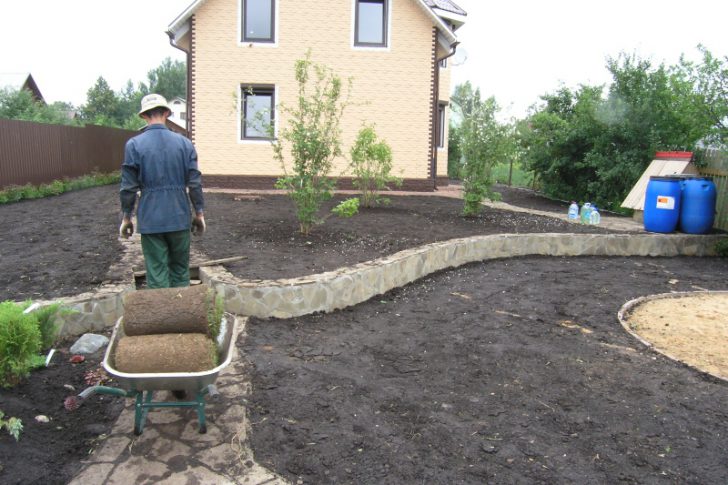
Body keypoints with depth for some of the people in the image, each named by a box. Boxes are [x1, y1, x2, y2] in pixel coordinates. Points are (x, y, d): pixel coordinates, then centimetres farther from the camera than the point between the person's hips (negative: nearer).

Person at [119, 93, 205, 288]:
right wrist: (199, 213, 8)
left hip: (151, 220, -1)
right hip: (179, 218, 2)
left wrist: (126, 217, 7)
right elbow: (195, 183, -1)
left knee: (157, 276, 5)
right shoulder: (184, 143, 0)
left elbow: (129, 186, -4)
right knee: (180, 272, 14)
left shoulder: (134, 145, -5)